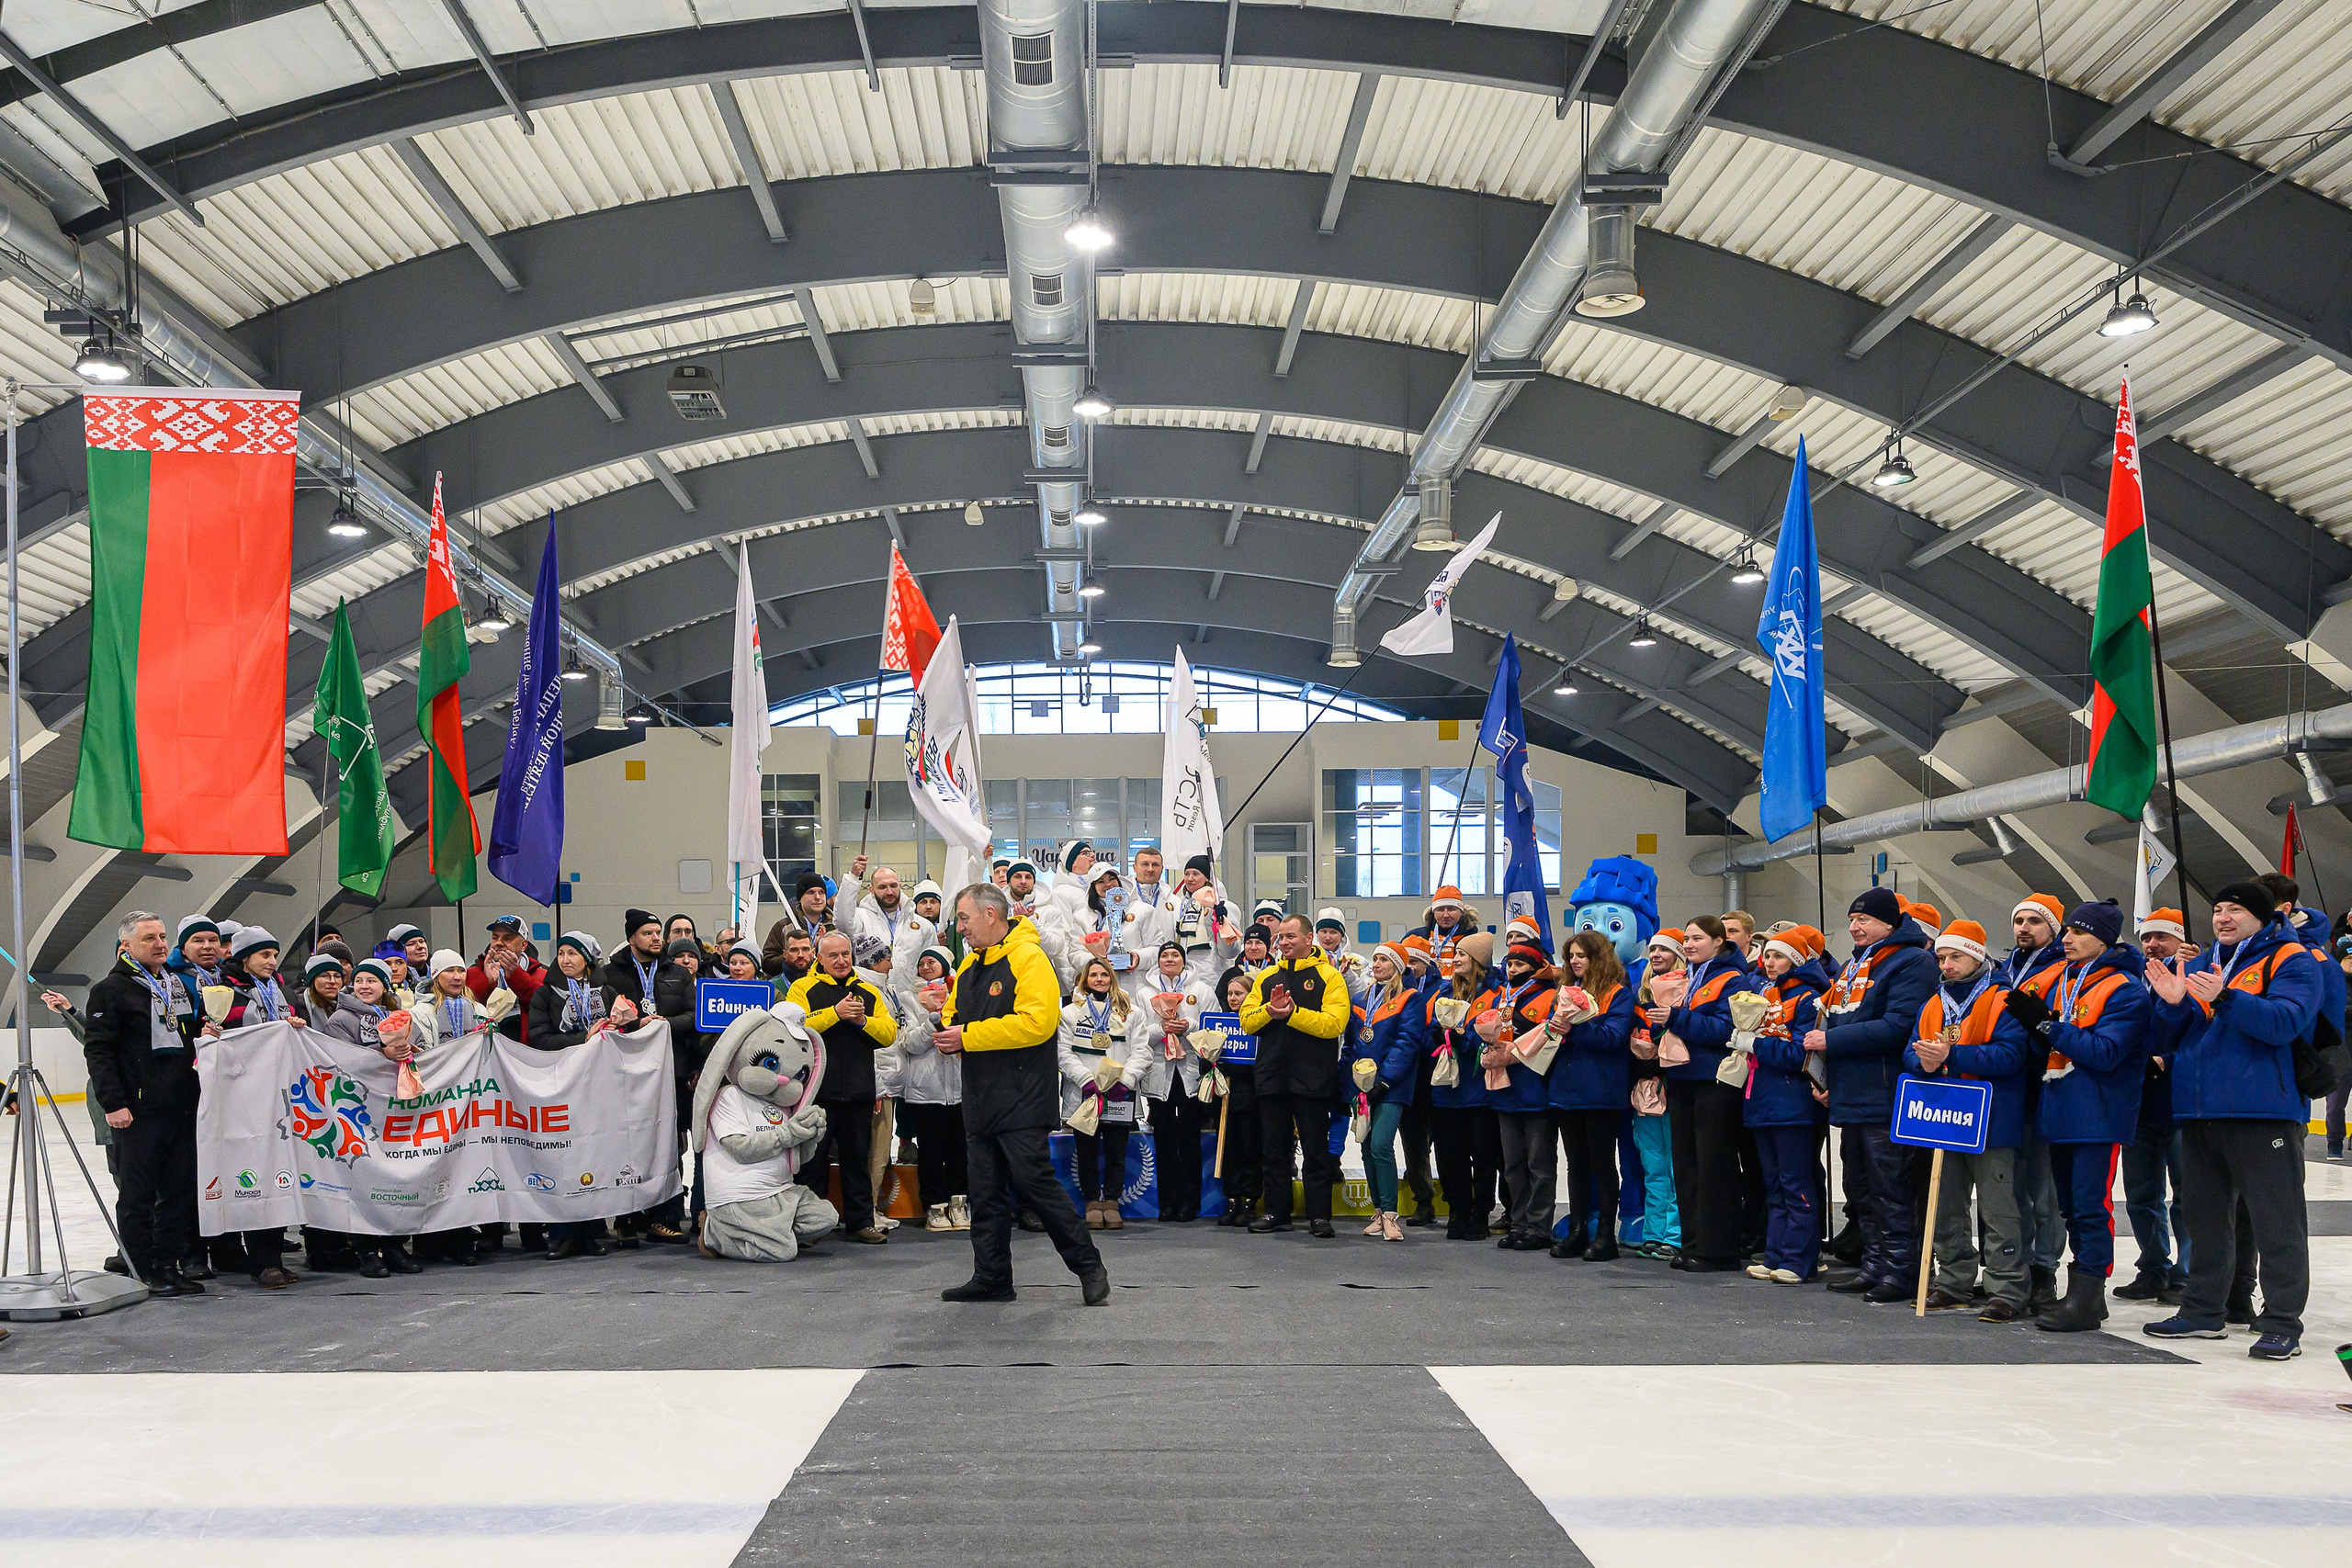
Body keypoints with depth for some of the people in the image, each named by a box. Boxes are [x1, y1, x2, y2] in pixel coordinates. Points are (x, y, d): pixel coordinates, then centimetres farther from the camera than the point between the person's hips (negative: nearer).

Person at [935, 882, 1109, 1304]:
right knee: (985, 1190, 9)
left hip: (1022, 1099, -8)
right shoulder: (970, 964, 16)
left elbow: (1036, 1022, -23)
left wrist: (968, 1036, -20)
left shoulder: (1028, 958, -12)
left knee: (1034, 1181, -10)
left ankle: (1088, 1265, 2)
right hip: (980, 1099, 8)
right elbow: (954, 1012, 26)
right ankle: (992, 1278, 17)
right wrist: (947, 1032, 0)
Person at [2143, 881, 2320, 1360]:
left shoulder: (2291, 961, -1)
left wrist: (2224, 997, -30)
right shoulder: (2196, 966, 17)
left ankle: (2282, 1324, -1)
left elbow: (2284, 1021, -19)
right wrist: (2172, 1004, -6)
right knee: (2205, 1218, 14)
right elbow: (2168, 1042, 15)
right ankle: (2203, 1311, 24)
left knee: (2276, 1221, -5)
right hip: (2199, 1113, 7)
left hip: (2263, 1112, -7)